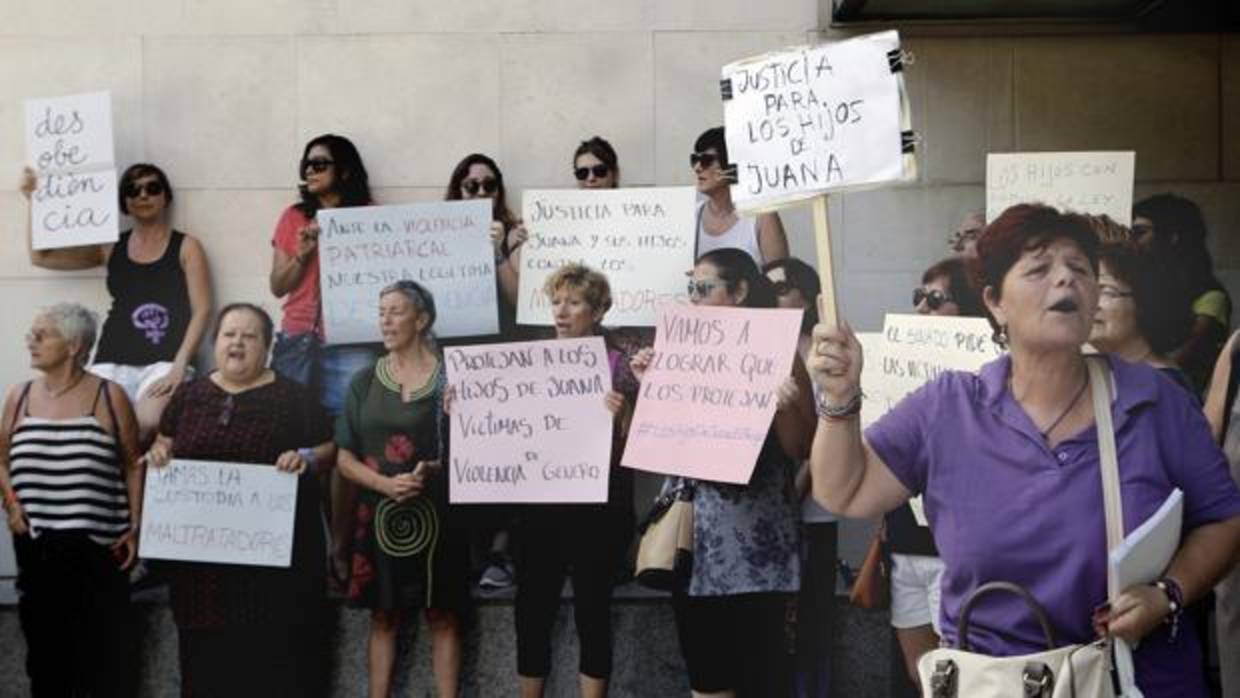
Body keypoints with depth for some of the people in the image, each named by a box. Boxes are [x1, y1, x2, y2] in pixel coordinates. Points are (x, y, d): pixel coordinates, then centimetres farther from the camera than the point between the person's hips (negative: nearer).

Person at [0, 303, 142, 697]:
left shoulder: (109, 397, -2)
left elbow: (133, 466, 2)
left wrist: (135, 527, -3)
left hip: (97, 547, -3)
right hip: (36, 548, 3)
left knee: (105, 647, 0)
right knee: (44, 642, 10)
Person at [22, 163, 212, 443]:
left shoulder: (186, 247, 9)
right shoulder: (110, 247, 18)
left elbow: (202, 311, 0)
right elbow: (41, 256, 22)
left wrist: (179, 366, -11)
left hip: (164, 362, -3)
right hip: (113, 362, 3)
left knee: (146, 426, -32)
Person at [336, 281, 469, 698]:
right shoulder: (365, 381, 7)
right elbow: (345, 457, 4)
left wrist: (436, 471, -19)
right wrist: (386, 483, -13)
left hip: (436, 513, -2)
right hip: (379, 514, 3)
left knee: (443, 616, 2)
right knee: (383, 617, 8)